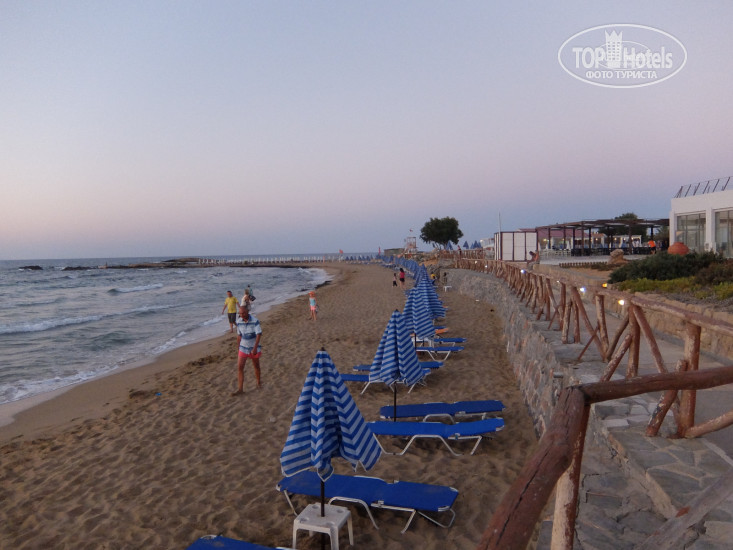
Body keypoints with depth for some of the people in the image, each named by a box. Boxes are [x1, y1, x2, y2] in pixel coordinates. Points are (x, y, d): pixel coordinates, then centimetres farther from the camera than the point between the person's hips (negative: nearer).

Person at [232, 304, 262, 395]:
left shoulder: (255, 321, -19)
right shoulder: (239, 322, -4)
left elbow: (259, 334, -21)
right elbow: (239, 335, 8)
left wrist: (255, 348, -28)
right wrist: (238, 347, 12)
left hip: (253, 348, -3)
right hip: (243, 348, 3)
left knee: (256, 366, 15)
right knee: (239, 367, -5)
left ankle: (258, 382, 38)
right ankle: (240, 389, -1)